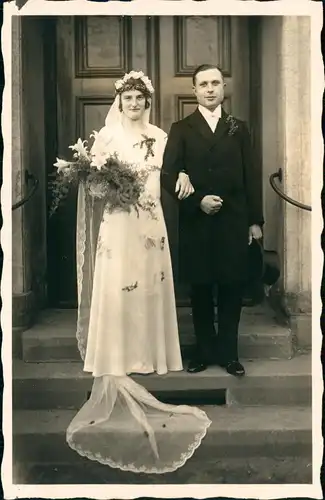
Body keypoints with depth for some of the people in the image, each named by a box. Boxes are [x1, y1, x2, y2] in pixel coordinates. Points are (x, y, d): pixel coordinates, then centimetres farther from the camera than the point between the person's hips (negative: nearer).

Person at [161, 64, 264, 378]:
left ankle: (228, 352, 17)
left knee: (231, 288, 4)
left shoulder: (238, 128, 11)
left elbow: (250, 177, 8)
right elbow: (168, 176, -3)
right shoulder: (181, 129, 5)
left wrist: (255, 219, 4)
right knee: (200, 290, 7)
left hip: (233, 222, 1)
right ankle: (204, 351, 20)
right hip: (195, 223, -1)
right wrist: (198, 200, -16)